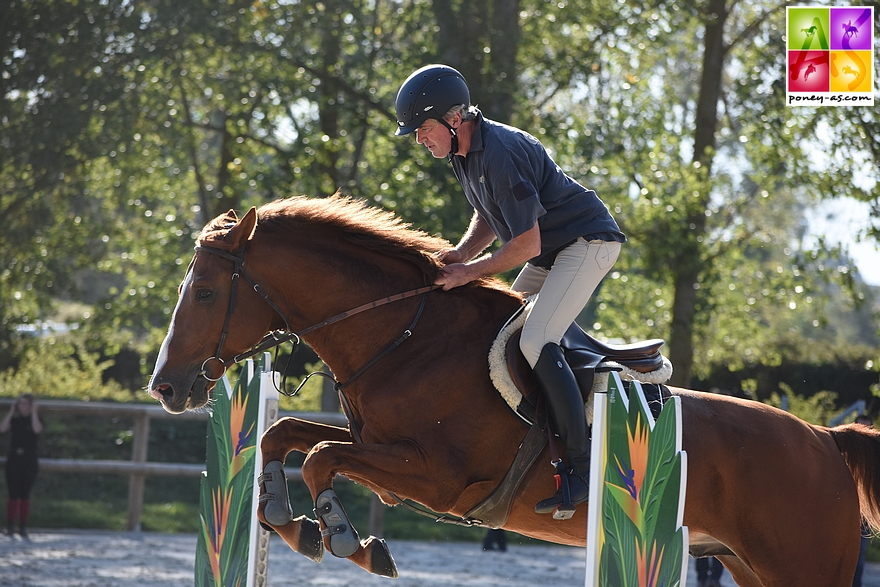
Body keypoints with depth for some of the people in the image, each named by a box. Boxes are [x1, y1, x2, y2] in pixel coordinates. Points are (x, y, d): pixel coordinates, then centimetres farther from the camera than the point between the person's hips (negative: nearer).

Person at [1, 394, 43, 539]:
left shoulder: (36, 419, 2)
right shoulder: (15, 419, 7)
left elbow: (37, 429, -20)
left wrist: (33, 412, -13)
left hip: (29, 461, -1)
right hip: (13, 459, 1)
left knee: (25, 495, 1)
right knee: (13, 495, -2)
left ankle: (23, 527, 6)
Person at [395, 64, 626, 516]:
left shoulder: (501, 156, -28)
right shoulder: (464, 151, 3)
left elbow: (527, 245, -25)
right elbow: (489, 216, 17)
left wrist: (470, 272, -16)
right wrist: (462, 252, -1)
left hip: (589, 242, -11)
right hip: (553, 250, 11)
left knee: (535, 341, -24)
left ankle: (582, 466, -22)